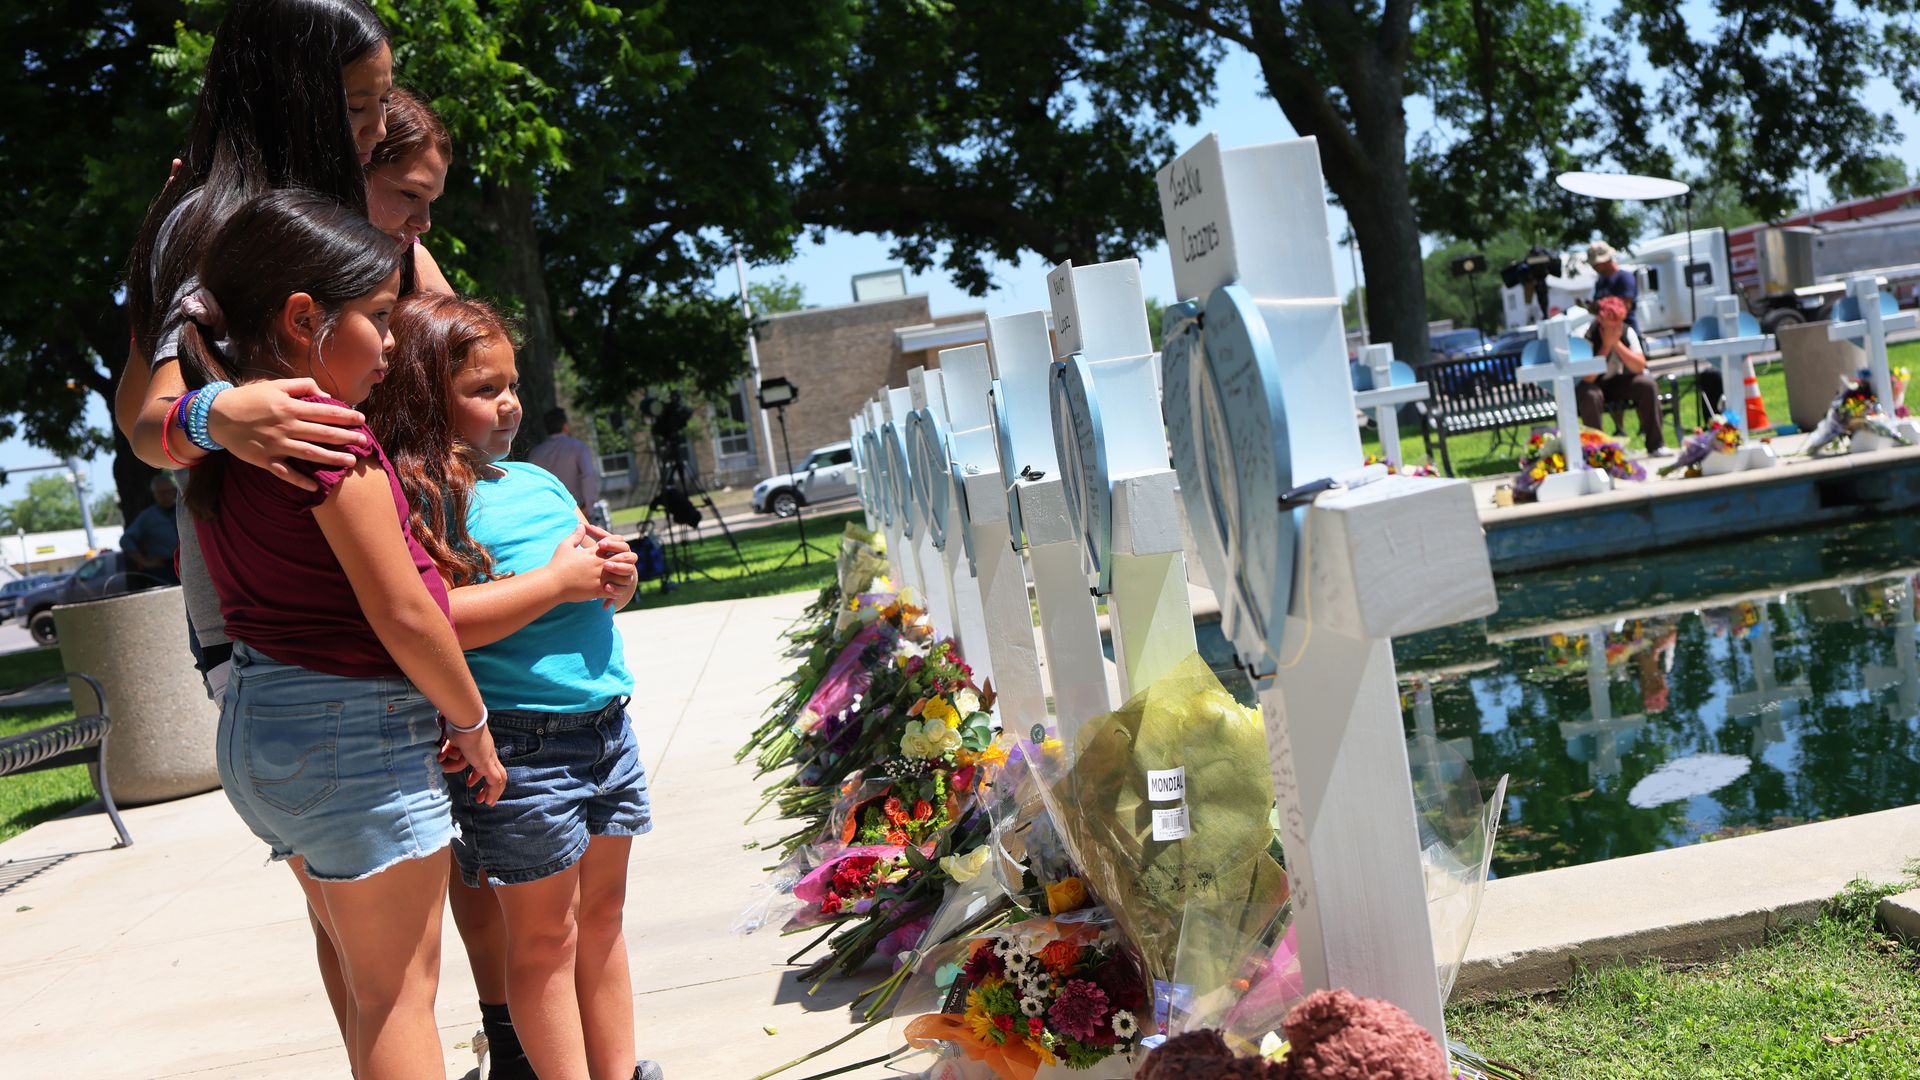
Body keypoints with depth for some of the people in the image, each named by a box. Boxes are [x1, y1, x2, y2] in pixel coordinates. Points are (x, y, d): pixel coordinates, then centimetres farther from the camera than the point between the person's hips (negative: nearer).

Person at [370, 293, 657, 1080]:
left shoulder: (539, 480, 13)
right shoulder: (420, 497, -12)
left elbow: (591, 583, 23)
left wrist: (614, 577, -2)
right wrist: (557, 580, -19)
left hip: (606, 722, 8)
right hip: (522, 742, -8)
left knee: (602, 917, 17)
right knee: (544, 935, 4)